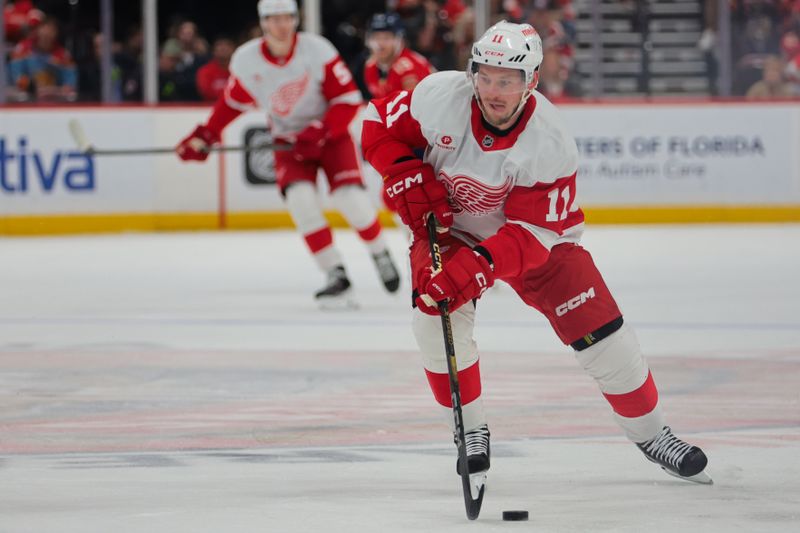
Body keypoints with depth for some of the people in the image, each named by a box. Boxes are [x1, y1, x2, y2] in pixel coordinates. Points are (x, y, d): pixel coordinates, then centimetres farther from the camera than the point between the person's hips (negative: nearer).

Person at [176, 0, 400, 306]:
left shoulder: (317, 50, -20)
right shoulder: (246, 60, -11)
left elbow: (348, 99, -17)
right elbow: (232, 103, 6)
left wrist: (318, 133, -25)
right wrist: (204, 136, 1)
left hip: (330, 133, -2)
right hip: (289, 139, 2)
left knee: (350, 197, -18)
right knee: (300, 199, -21)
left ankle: (380, 255, 11)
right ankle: (337, 278, -13)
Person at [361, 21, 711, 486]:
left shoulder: (551, 145, -30)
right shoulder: (439, 97, -27)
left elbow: (530, 235, -30)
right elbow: (380, 124, -10)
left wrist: (474, 269, -44)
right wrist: (409, 179, -25)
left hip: (536, 231, -1)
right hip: (446, 224, 1)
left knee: (599, 329, -6)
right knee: (437, 316, -24)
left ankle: (651, 433, 15)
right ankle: (471, 430, -1)